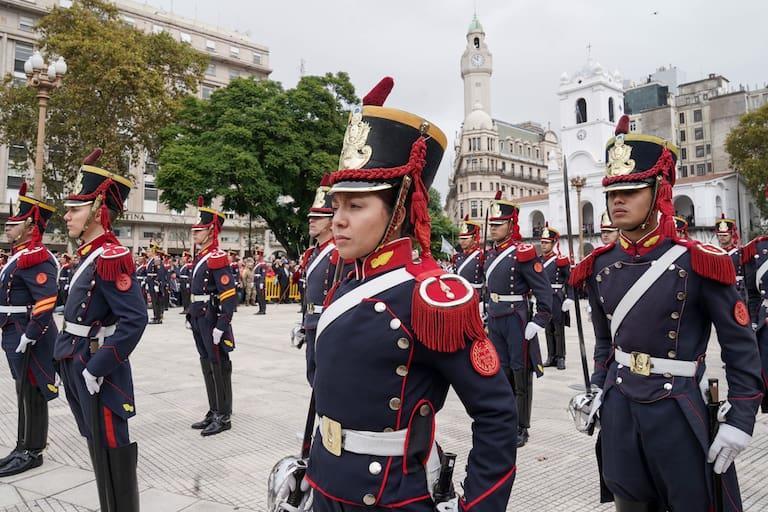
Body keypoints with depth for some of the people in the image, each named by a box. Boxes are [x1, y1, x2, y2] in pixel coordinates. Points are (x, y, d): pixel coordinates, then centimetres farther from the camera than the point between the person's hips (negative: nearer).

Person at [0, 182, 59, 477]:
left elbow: (46, 303, -26)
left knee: (31, 394, 0)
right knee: (25, 393, 16)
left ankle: (31, 453, 12)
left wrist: (28, 337, -23)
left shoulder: (35, 258, -19)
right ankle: (26, 447, 28)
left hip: (30, 338, -10)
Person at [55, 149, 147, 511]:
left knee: (111, 451, 3)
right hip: (81, 365, 10)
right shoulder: (91, 255, 10)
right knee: (99, 447, 19)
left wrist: (97, 369, -23)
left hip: (98, 370, -10)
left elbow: (134, 320, -27)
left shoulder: (111, 257, -19)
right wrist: (76, 364, 15)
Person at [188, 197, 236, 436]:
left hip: (213, 323, -9)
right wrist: (193, 318, 19)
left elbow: (229, 296, -21)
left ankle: (223, 417, 12)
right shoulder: (201, 257, 13)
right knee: (207, 366, 15)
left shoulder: (217, 258, -16)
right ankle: (213, 412, 27)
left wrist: (221, 327, -23)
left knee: (219, 367, 1)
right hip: (200, 322, 9)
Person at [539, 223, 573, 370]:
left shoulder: (561, 260, -6)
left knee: (558, 329, 1)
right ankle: (551, 356, 18)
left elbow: (570, 281, -9)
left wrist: (569, 299, -16)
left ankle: (560, 358, 8)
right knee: (548, 329, 10)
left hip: (557, 299, -5)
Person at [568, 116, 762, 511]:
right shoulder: (600, 266, 0)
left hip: (678, 412, -4)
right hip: (618, 410, 5)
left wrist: (739, 421, -11)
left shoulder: (698, 263, -13)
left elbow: (741, 348, -8)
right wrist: (595, 393, 7)